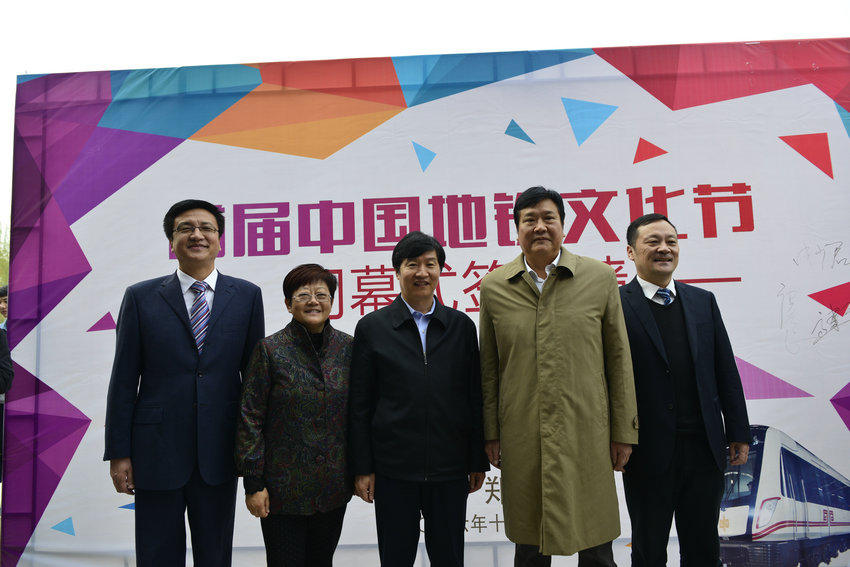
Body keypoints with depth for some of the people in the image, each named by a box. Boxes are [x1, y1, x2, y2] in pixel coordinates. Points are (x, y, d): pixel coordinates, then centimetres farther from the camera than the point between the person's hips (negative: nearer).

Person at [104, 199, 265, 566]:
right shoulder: (141, 298, 0)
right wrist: (118, 452, -1)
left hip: (219, 454, 1)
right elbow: (124, 381, 1)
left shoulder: (247, 296, 1)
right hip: (157, 452, 0)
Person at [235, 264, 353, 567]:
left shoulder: (347, 347, 0)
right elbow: (250, 419, -8)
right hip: (283, 488, -3)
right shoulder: (270, 349, -8)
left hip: (334, 486, 3)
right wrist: (253, 482, -9)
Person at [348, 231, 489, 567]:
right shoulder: (371, 328, 0)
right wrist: (362, 468, -2)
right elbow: (360, 405, 0)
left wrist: (478, 460, 5)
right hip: (393, 469, -1)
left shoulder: (461, 326, 5)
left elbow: (475, 397, 6)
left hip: (450, 468, 2)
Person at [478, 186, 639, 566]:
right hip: (521, 441, 1)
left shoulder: (600, 279, 1)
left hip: (587, 437, 0)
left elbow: (618, 360, 3)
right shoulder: (494, 287, 3)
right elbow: (489, 367, 7)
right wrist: (490, 433, 6)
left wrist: (623, 432, 2)